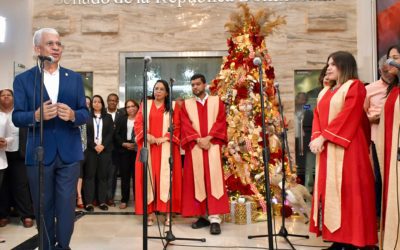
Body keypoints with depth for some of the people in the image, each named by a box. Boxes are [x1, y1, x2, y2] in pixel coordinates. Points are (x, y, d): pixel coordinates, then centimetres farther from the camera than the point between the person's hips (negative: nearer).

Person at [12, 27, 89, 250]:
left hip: (69, 153, 1)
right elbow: (17, 117, -3)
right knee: (43, 207, 12)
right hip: (39, 154, -1)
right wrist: (37, 115, -23)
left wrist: (73, 115, -18)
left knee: (67, 206, 5)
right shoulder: (23, 79, 2)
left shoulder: (75, 78, 7)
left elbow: (84, 113, 4)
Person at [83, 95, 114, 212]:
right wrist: (94, 146, -12)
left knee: (102, 175, 3)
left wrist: (103, 145, -10)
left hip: (105, 150, 2)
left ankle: (102, 201, 6)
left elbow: (110, 133, 4)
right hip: (90, 150, -1)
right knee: (89, 175, -1)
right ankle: (89, 202, 2)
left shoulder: (108, 117, 12)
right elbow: (85, 134, -1)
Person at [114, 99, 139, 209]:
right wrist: (124, 144, -9)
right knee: (125, 175, 4)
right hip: (124, 150, 2)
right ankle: (124, 200, 12)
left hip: (137, 150, -2)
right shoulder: (121, 119, 13)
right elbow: (116, 134, 5)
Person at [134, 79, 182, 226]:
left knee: (166, 176, -4)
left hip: (166, 147, -1)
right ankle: (150, 212, 3)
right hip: (148, 146, 2)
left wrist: (164, 138, -11)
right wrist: (148, 136, -11)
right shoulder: (145, 104, 13)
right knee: (149, 176, -1)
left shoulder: (173, 106, 9)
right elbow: (138, 123, 5)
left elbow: (176, 127, 2)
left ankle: (168, 212, 0)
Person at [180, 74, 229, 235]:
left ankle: (215, 219, -12)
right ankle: (203, 216, 8)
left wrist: (208, 138, -13)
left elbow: (221, 122, 1)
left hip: (212, 145, -1)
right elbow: (186, 125, 2)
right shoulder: (186, 104, 14)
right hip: (194, 147, 2)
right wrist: (198, 139, -12)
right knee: (197, 180, 0)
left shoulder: (216, 101, 12)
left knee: (213, 178, -10)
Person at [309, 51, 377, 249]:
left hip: (345, 149, -7)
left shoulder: (354, 86, -3)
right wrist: (316, 138, -7)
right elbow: (317, 117, 11)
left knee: (347, 191, -6)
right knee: (330, 190, 6)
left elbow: (348, 117, -14)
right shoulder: (325, 92, 20)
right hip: (327, 151, 7)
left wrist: (323, 137, -16)